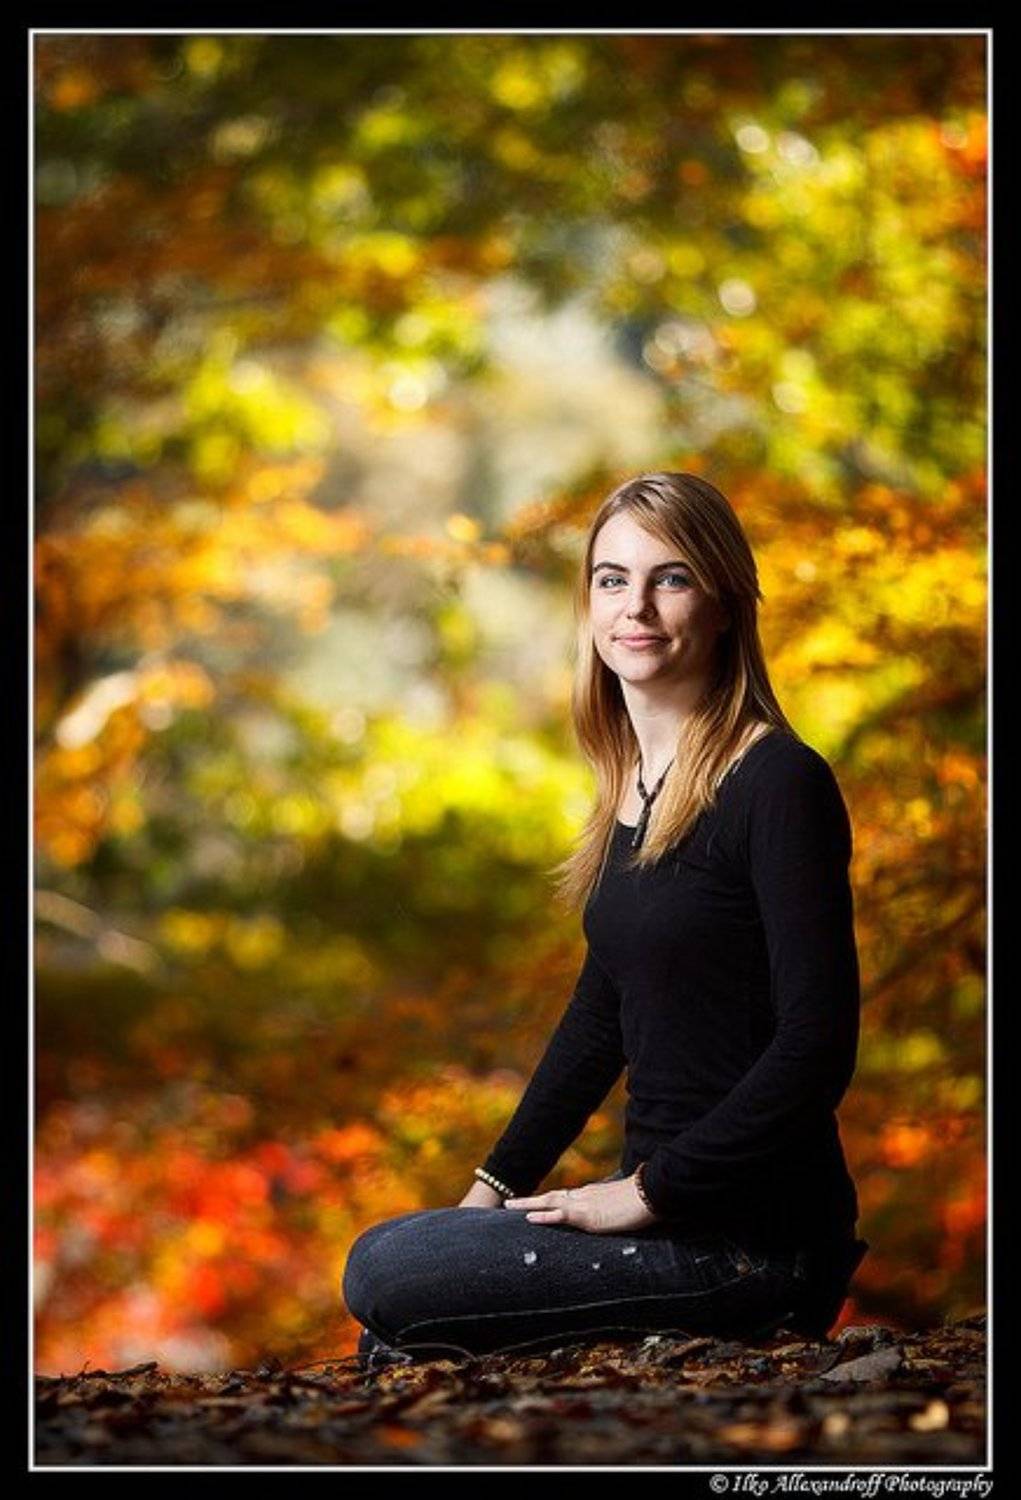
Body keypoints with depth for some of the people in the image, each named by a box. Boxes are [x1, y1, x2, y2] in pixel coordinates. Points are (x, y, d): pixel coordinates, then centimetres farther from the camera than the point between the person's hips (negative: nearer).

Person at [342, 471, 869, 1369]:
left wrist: (648, 1192, -18)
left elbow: (817, 1045, -20)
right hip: (667, 1207, 9)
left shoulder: (779, 784, -15)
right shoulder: (634, 784, 12)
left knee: (385, 1275, -14)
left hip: (756, 1235, -8)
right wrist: (497, 1185, 13)